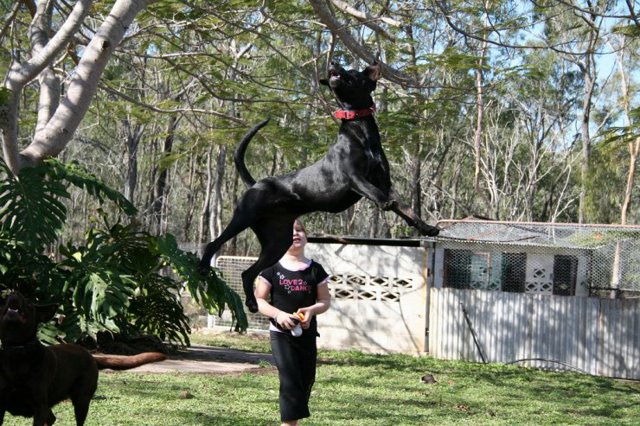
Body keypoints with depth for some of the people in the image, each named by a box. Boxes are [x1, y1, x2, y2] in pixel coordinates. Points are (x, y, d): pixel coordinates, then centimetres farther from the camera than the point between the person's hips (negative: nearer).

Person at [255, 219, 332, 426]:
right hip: (281, 334, -4)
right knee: (290, 382, -12)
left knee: (306, 382, 6)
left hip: (308, 334, 4)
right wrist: (277, 313, -19)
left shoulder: (315, 269, 5)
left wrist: (312, 310, -14)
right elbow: (259, 300, -1)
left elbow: (325, 301, 8)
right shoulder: (272, 268, -2)